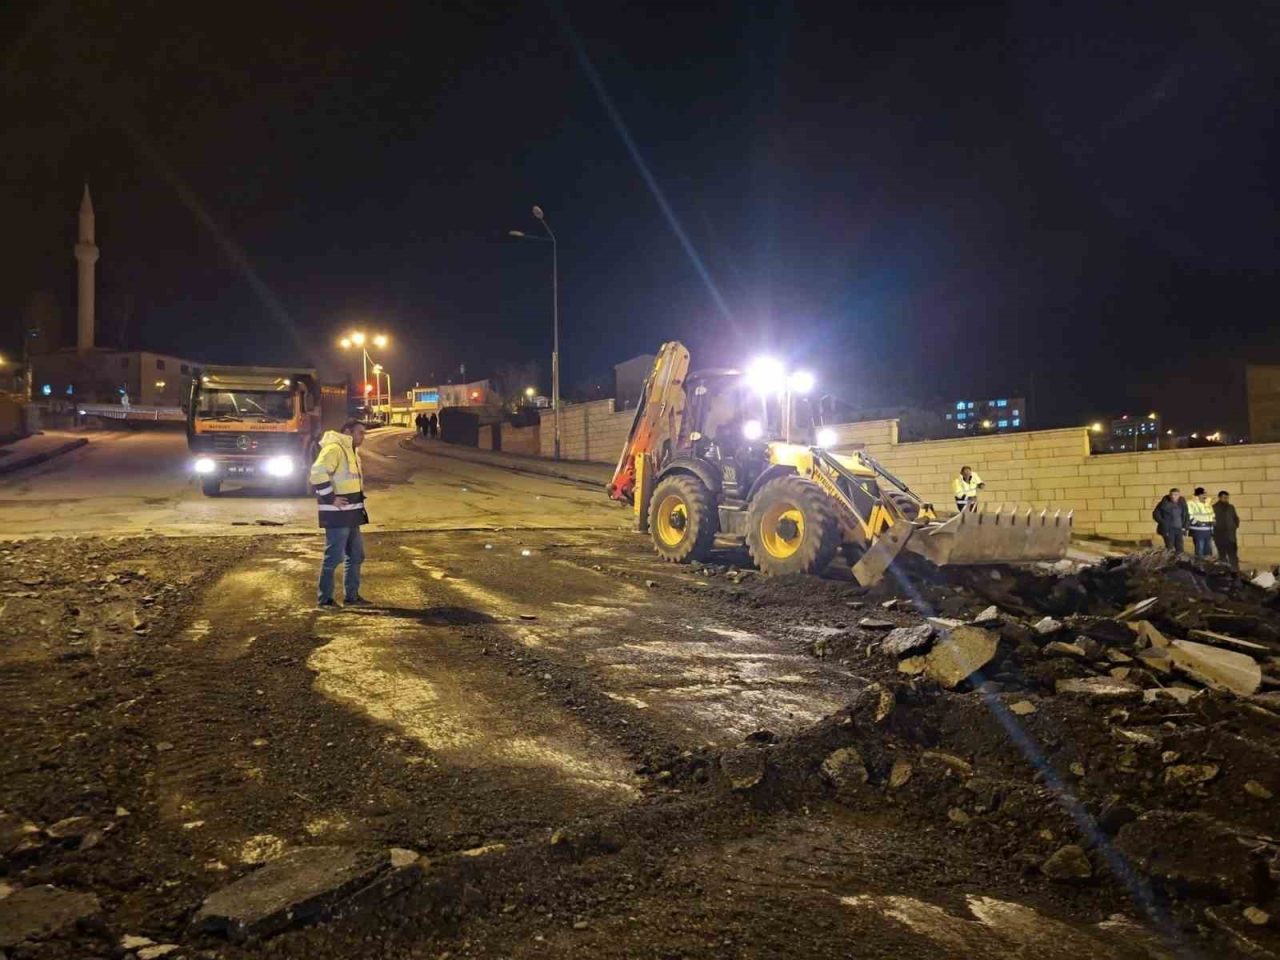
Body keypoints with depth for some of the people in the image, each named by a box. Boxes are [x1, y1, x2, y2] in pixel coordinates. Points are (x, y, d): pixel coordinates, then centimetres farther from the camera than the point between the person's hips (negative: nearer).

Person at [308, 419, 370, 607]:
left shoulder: (351, 451, 17)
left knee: (356, 555, 15)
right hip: (337, 514, -10)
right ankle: (324, 598, 7)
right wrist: (331, 498, -21)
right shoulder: (333, 449, -15)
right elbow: (318, 473, -26)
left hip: (351, 513, 10)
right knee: (333, 557, -3)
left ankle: (351, 595, 24)